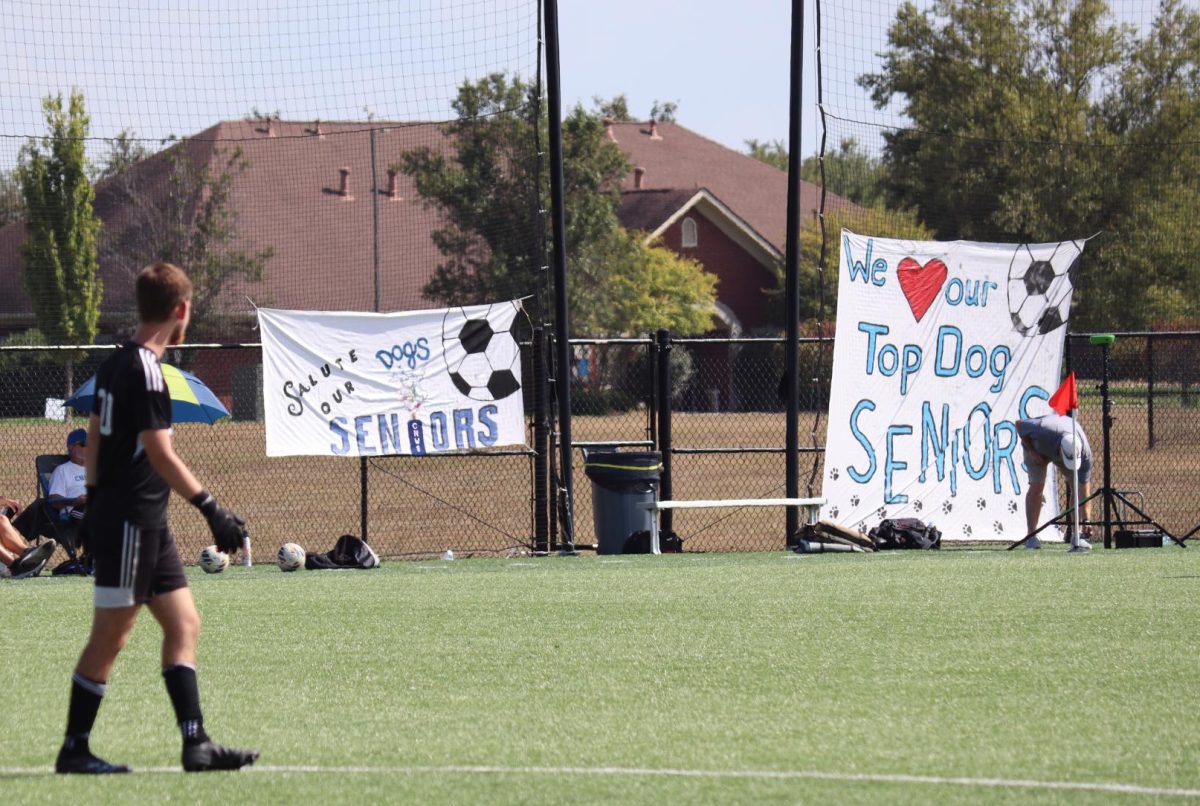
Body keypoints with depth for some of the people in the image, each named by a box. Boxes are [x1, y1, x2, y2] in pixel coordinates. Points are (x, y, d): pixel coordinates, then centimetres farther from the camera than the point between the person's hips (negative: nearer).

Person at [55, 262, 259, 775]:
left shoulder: (115, 364, 11)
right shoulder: (144, 369, -17)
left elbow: (94, 437, 18)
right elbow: (159, 453, -22)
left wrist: (93, 502, 24)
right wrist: (210, 508, -21)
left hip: (146, 524, 10)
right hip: (130, 524, -10)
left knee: (183, 625, 6)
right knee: (110, 637, -2)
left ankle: (195, 743, 3)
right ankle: (73, 749, 5)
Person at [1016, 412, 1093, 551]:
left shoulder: (1084, 452, -37)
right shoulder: (1043, 430, -46)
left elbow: (1085, 491, -34)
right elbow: (1019, 424, -25)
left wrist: (1085, 520, -39)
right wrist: (1032, 451, -25)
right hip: (1036, 446, -2)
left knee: (1078, 486, -13)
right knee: (1037, 486, -16)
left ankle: (1077, 534, -2)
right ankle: (1031, 536, -6)